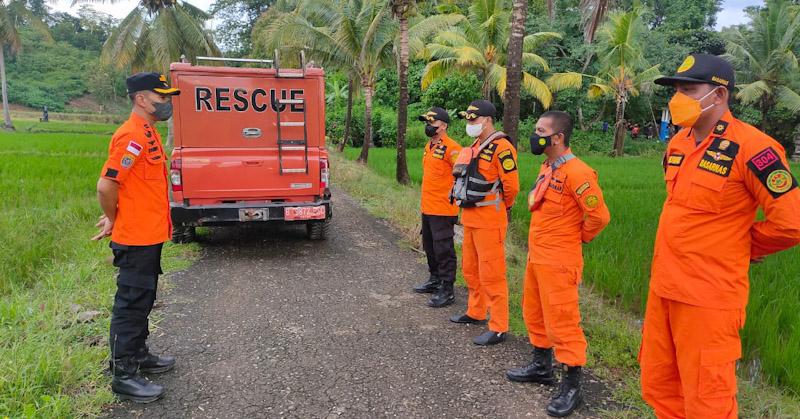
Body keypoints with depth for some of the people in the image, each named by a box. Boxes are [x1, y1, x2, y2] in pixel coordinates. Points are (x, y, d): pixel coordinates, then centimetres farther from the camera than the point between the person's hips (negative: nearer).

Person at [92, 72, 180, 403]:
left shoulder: (148, 133, 12)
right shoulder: (132, 136, -19)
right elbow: (106, 185, -22)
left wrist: (116, 218, 12)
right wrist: (114, 221, -6)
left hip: (150, 236, 10)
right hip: (136, 239, -9)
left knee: (143, 300, 20)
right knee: (131, 304, 0)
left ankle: (138, 354, 35)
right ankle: (123, 375, 11)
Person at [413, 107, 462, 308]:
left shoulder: (451, 148, -16)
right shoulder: (429, 146, 13)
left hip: (442, 210, -10)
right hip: (427, 207, 10)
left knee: (443, 249, -3)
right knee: (429, 246, 20)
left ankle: (446, 290, 5)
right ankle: (435, 279, 36)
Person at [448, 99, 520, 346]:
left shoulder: (501, 147, -16)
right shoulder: (474, 147, 13)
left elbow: (511, 186, -17)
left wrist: (502, 209, -2)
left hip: (488, 221, -10)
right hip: (470, 217, 10)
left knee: (491, 274, -4)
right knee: (471, 269, 20)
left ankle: (498, 328, 5)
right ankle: (476, 313, 37)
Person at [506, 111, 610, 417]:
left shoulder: (576, 173, -20)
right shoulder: (546, 168, 10)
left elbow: (599, 216, -20)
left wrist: (576, 238, -4)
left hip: (558, 262, -10)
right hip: (536, 256, 10)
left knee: (562, 322, -1)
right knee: (534, 313, 20)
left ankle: (572, 385, 12)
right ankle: (541, 366, 37)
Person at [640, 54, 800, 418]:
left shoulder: (750, 147, -15)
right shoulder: (678, 143, 9)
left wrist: (740, 248, -1)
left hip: (707, 297, -7)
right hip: (663, 287, 8)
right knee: (658, 389, 19)